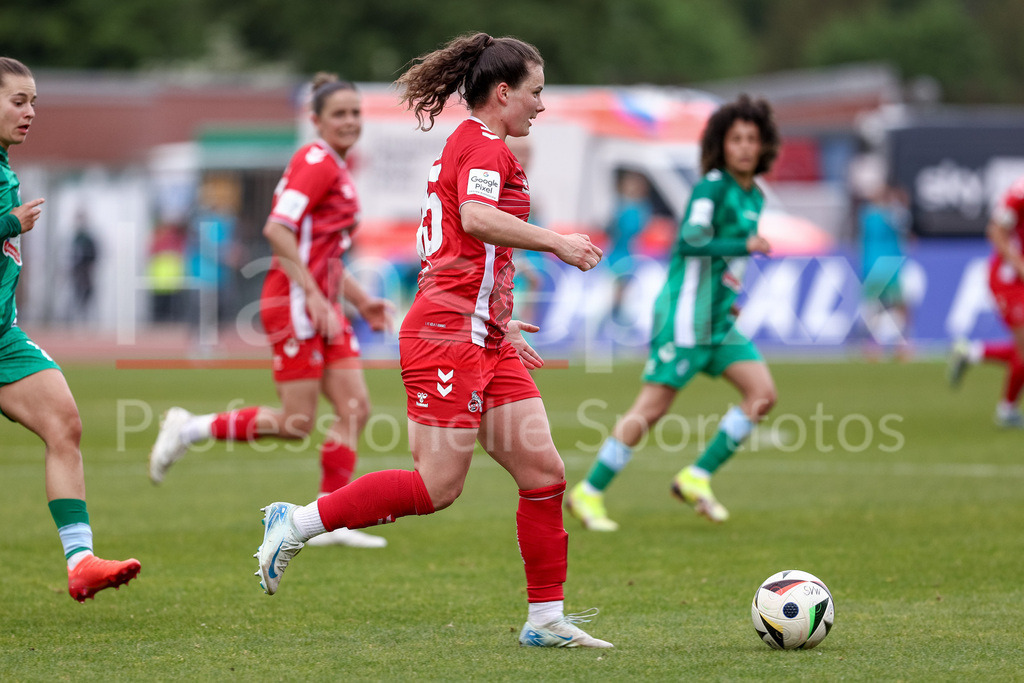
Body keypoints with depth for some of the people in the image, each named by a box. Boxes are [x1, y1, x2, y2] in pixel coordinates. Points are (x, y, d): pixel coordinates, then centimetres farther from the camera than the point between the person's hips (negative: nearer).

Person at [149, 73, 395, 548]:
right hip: (294, 300, -10)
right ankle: (189, 429, 5)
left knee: (355, 407, 2)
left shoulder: (337, 170, 18)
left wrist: (361, 300, 20)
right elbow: (277, 229, -23)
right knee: (297, 424, -8)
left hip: (322, 305, 10)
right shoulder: (316, 162, -12)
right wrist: (313, 295, -25)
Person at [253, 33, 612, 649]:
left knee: (544, 471, 3)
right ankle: (299, 522, -1)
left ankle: (546, 619, 6)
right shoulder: (486, 146, -7)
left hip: (484, 340, 10)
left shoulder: (464, 147, 23)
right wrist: (556, 242, -24)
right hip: (449, 335, -10)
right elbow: (476, 218, -27)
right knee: (438, 487, -11)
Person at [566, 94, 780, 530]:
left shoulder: (753, 197, 15)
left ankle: (696, 478, 3)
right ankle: (589, 493, -1)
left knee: (762, 394, -2)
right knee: (651, 408, -9)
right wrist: (745, 246, -25)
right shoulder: (713, 186, -11)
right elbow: (692, 240, -25)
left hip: (719, 320, 9)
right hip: (686, 315, -9)